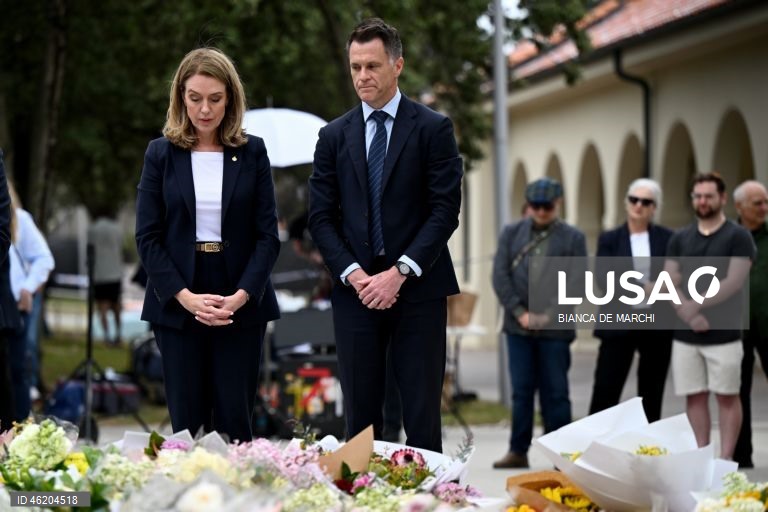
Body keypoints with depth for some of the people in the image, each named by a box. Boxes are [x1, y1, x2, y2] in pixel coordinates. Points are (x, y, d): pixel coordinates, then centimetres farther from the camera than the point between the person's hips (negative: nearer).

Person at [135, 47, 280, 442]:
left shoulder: (252, 152, 5)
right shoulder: (161, 153, 4)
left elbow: (268, 235, 1)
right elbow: (147, 236, 0)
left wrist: (242, 295, -12)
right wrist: (186, 297, -12)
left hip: (241, 304, 0)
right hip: (177, 304, 0)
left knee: (234, 422, -2)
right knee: (187, 423, 0)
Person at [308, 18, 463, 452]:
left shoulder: (433, 128, 1)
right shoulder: (334, 136, 10)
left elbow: (445, 210, -5)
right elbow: (321, 217, 7)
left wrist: (399, 274, -13)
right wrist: (354, 275, -8)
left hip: (417, 289, -2)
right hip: (355, 289, 3)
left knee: (422, 416, -1)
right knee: (361, 416, 4)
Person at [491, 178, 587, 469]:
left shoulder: (573, 238, 3)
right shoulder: (511, 234, 9)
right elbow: (500, 276, 2)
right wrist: (520, 313, -8)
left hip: (555, 328, -2)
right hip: (519, 326, 2)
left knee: (555, 392, 2)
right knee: (521, 391, 5)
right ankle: (518, 452, 10)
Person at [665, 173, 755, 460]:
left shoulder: (738, 237, -2)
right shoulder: (680, 239, 11)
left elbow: (734, 282, -12)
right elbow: (669, 283, 4)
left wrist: (695, 304, -14)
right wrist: (688, 313, -13)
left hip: (723, 334, -4)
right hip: (685, 334, 4)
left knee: (727, 396, 0)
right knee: (694, 396, 7)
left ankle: (725, 458, 2)